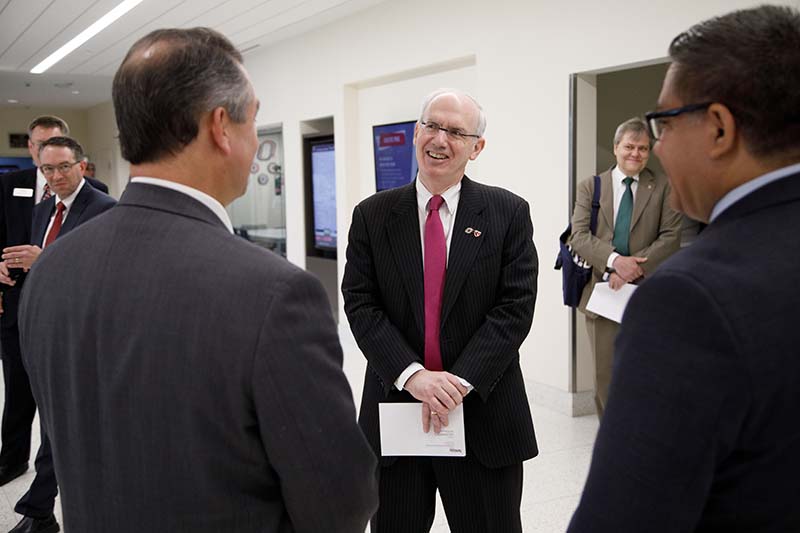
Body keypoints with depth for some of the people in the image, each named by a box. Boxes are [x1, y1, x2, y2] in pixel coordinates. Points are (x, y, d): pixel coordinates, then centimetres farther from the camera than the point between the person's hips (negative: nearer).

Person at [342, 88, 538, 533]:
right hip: (395, 405, 1)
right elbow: (360, 305, -4)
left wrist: (461, 380, -16)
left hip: (484, 412, -1)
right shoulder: (372, 216, 2)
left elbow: (516, 307, -7)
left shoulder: (509, 213, -1)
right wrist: (411, 374, -17)